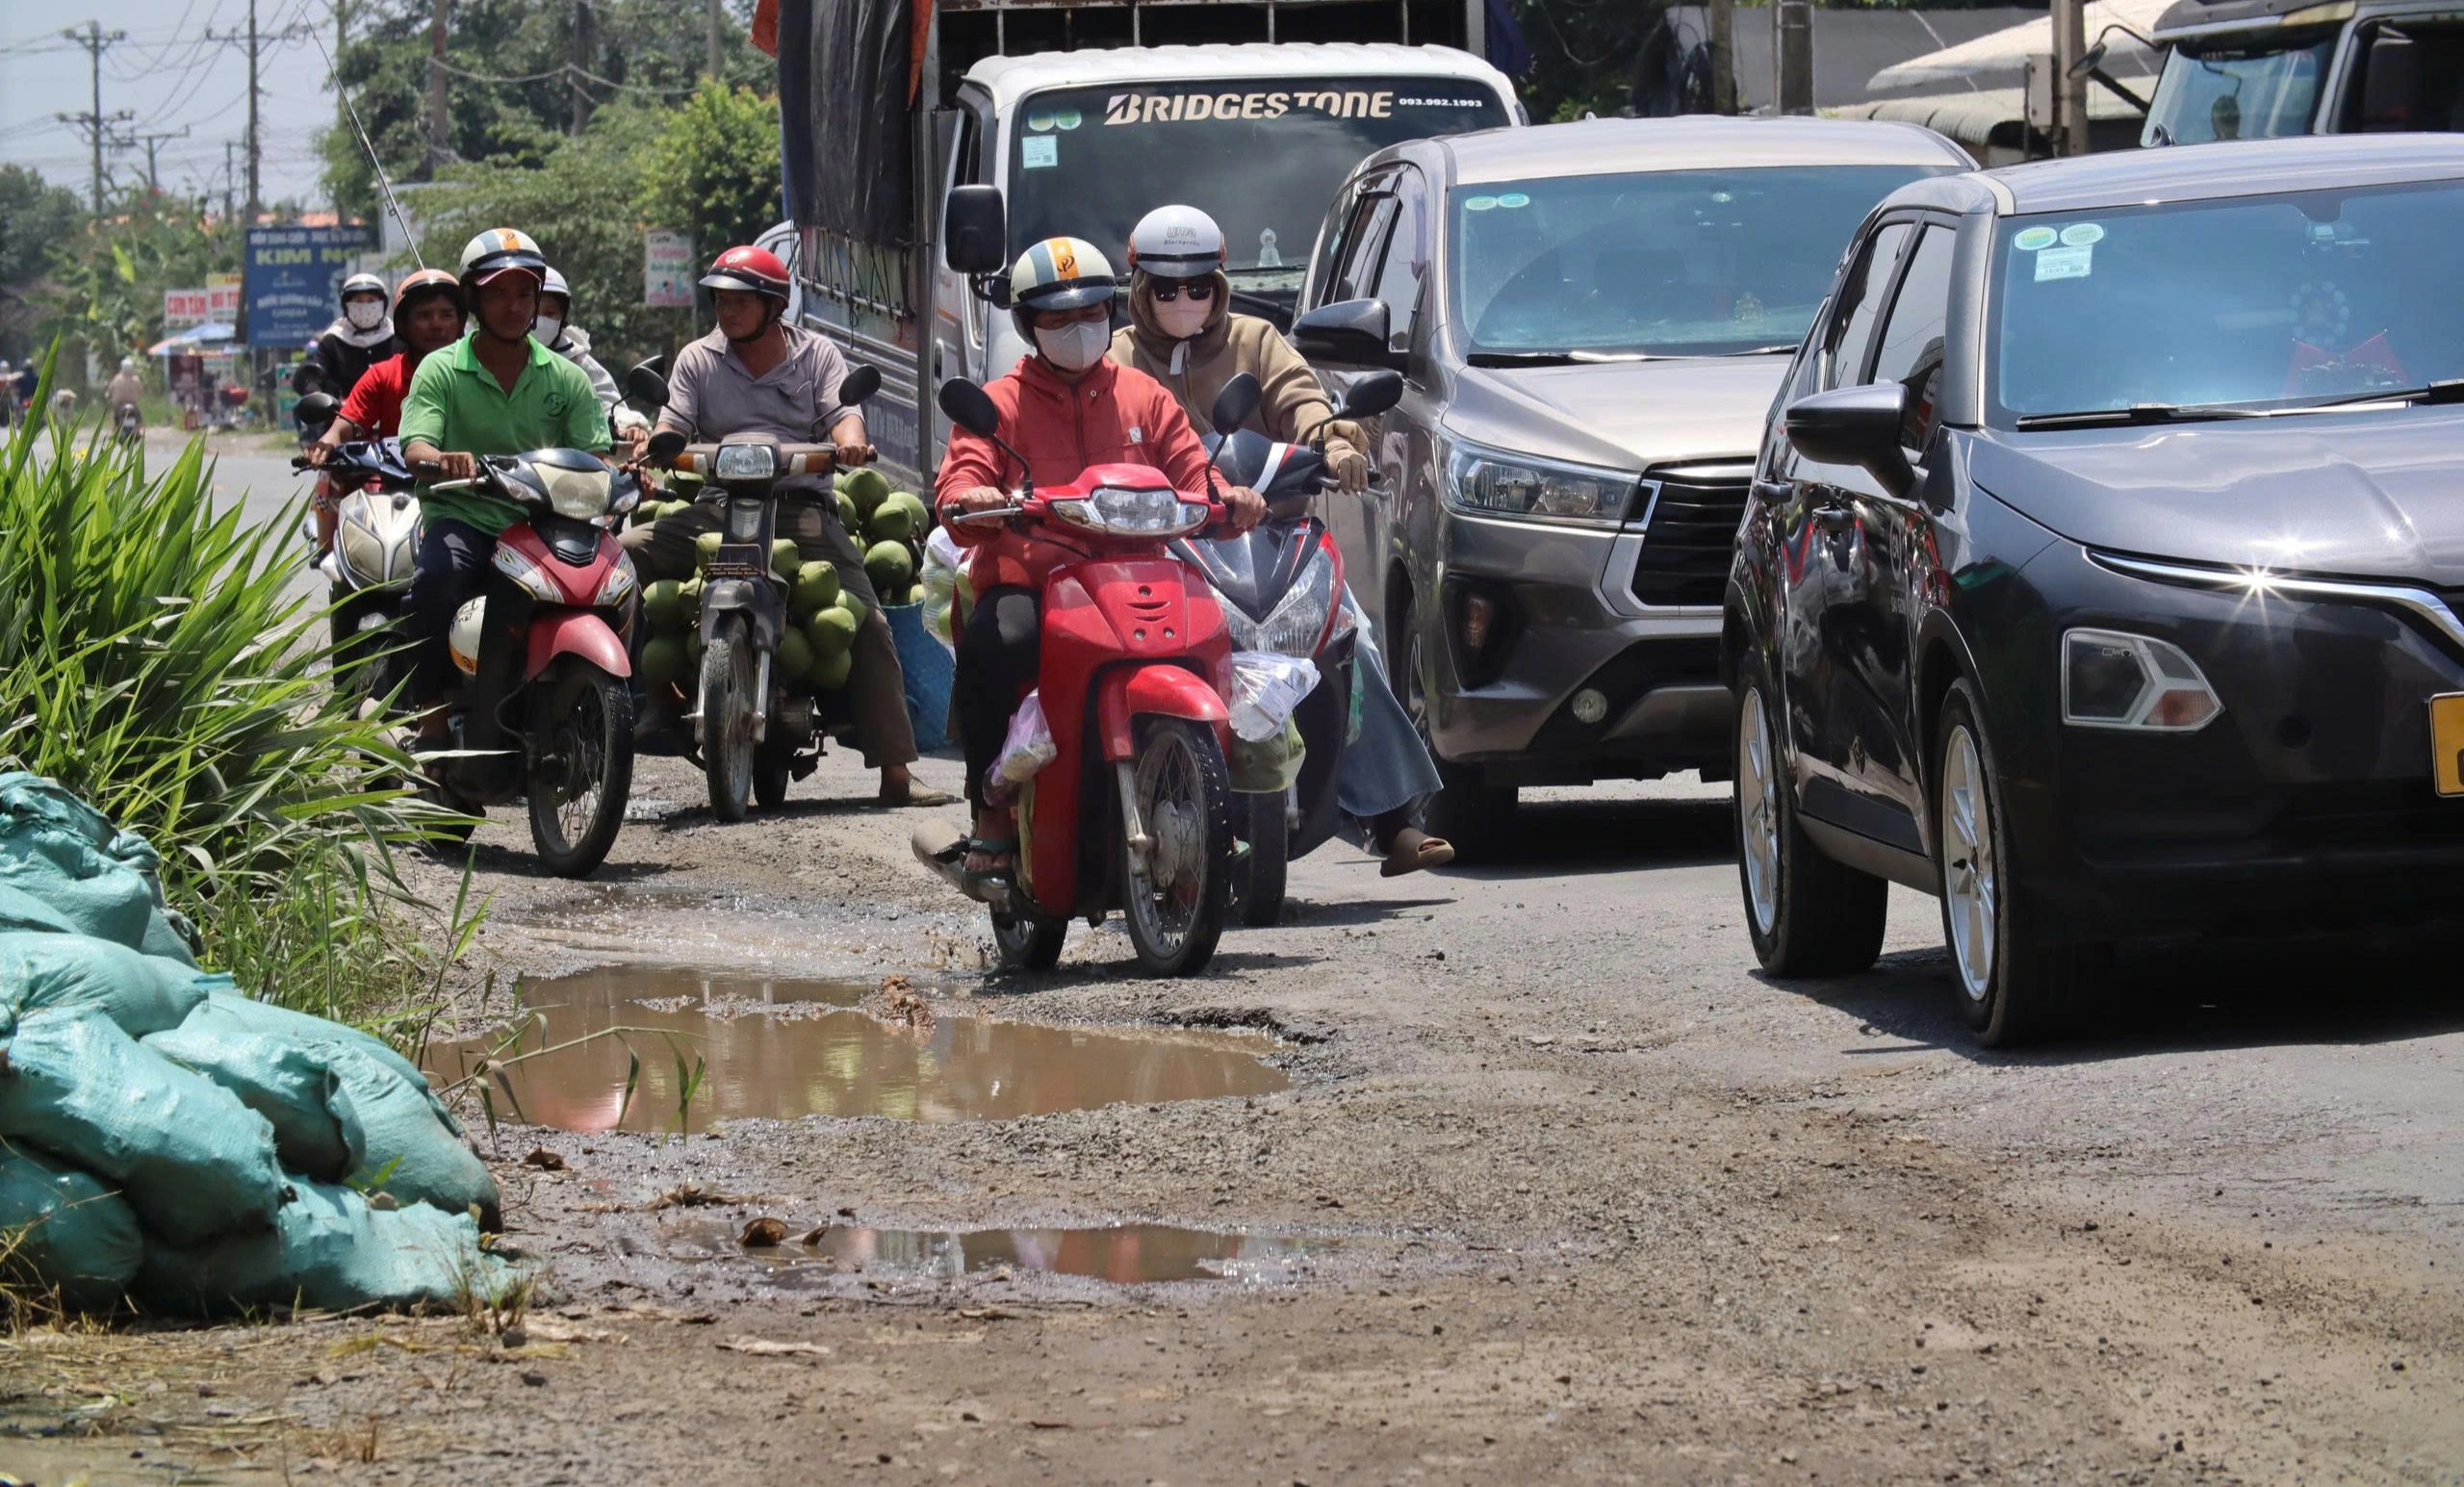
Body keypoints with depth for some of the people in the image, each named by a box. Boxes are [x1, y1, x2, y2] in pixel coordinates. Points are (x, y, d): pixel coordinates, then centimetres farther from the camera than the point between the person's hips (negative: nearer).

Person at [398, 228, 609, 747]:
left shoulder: (565, 378, 13)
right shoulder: (441, 371, 5)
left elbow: (595, 457, 6)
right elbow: (415, 448, -10)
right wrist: (444, 460, -34)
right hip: (461, 516, -3)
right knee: (435, 576, -36)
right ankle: (432, 717, -28)